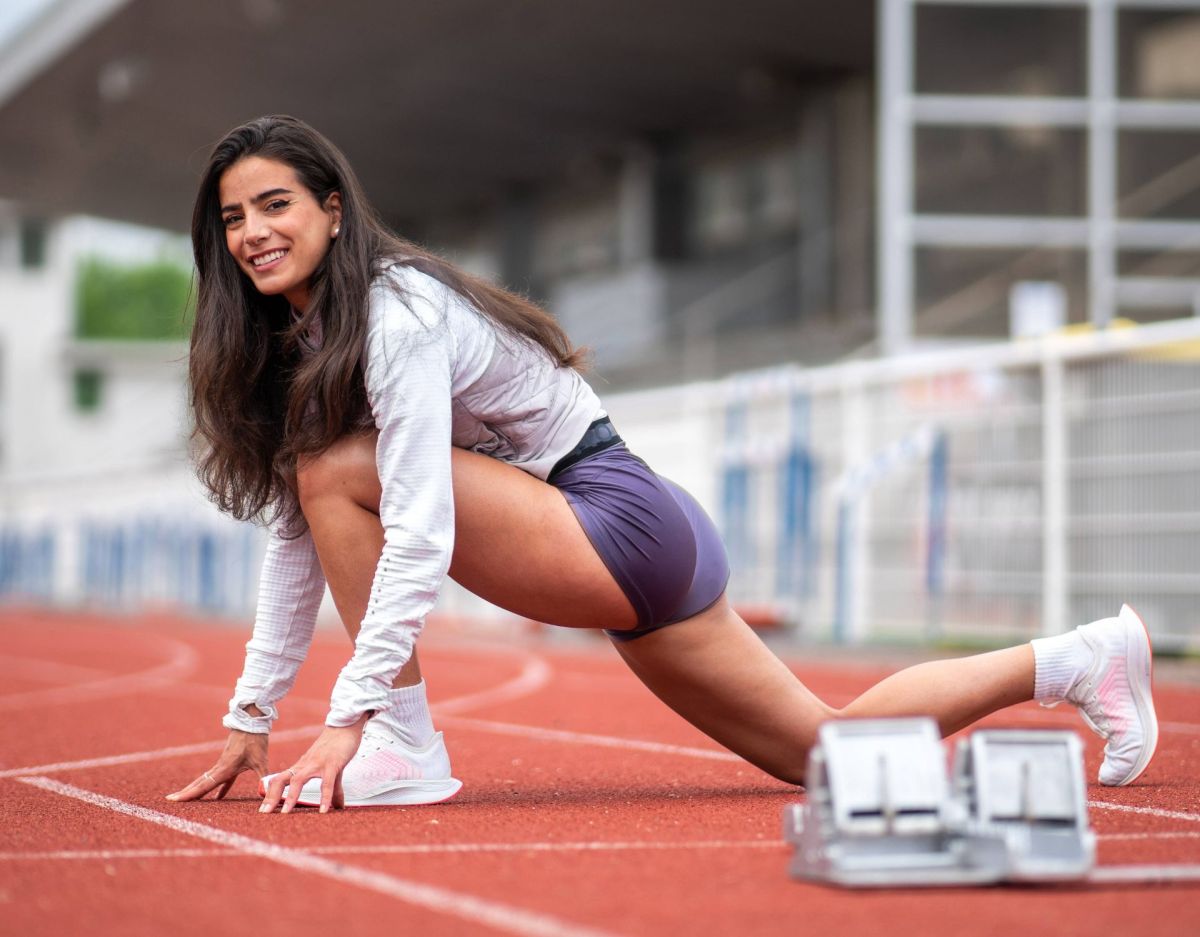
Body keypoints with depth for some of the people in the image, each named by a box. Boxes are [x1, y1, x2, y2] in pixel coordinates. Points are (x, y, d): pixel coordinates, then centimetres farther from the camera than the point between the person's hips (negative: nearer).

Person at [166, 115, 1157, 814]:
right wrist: (252, 717, 6)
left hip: (621, 526, -9)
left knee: (340, 468, -20)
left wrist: (348, 716, -32)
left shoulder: (396, 315, -19)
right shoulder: (297, 339, 8)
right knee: (825, 749, 13)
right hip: (622, 546, 9)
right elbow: (300, 538, 11)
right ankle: (1080, 657, 26)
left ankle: (402, 746, -13)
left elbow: (419, 534, -28)